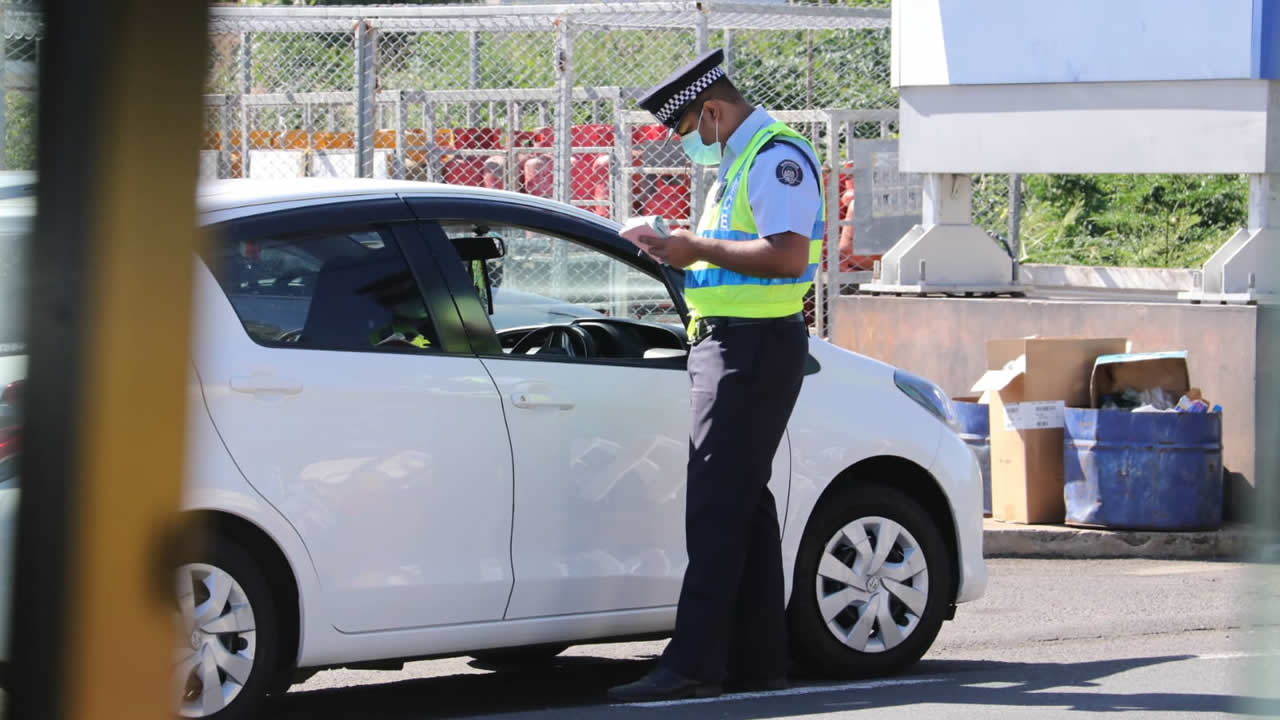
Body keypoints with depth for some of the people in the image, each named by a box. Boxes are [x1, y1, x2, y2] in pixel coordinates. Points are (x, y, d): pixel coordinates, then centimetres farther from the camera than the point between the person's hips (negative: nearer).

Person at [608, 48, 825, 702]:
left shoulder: (778, 158, -13)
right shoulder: (738, 162, 20)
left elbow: (787, 256, -25)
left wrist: (698, 248, -19)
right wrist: (678, 247, 16)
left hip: (753, 348, -11)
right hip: (726, 345, 11)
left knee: (718, 505, -14)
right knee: (742, 502, 12)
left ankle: (693, 666, -18)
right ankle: (758, 660, 16)